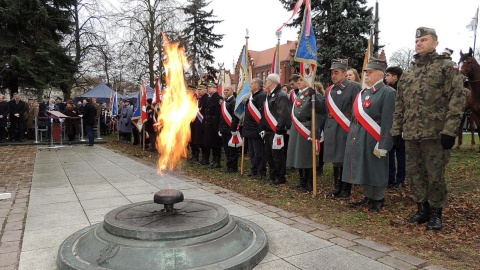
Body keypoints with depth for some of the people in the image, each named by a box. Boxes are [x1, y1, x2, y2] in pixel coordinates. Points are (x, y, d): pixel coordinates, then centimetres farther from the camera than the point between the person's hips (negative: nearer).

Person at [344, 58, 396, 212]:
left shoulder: (387, 92, -9)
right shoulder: (362, 93, 14)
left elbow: (387, 121, -16)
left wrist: (382, 145, -20)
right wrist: (351, 137, 14)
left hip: (373, 138, -7)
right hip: (358, 137, 7)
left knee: (377, 169, 4)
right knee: (364, 168, 13)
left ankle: (379, 200, 18)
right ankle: (368, 197, 26)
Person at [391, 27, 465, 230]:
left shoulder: (447, 67, -1)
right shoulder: (407, 73, 15)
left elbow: (457, 99, -9)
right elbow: (400, 104, 16)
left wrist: (449, 130, -16)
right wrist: (396, 129, 11)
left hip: (435, 134, -5)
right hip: (411, 135, 5)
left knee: (435, 175, 2)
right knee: (414, 174, 10)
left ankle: (435, 214, 18)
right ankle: (422, 209, 25)